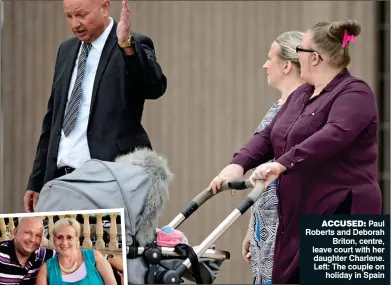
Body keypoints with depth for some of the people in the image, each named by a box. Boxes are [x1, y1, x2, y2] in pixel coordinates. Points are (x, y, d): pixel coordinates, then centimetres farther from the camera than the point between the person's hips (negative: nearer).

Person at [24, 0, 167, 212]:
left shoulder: (135, 47, -2)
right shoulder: (67, 50, 17)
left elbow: (156, 87, -21)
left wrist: (127, 45, -36)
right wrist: (36, 181, 17)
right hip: (61, 178, 6)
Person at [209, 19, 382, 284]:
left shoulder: (354, 93, -11)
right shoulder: (301, 95, 18)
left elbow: (333, 135, -27)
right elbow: (268, 135, 14)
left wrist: (282, 164, -35)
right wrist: (238, 165, -4)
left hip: (340, 215, -8)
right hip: (300, 217, 8)